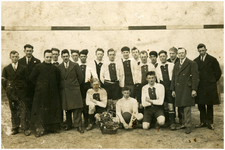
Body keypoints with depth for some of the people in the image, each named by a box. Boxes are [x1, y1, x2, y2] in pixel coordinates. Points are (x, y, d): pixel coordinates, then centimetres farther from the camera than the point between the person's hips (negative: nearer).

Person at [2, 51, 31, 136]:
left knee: (23, 111, -4)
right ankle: (15, 128, 17)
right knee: (13, 111, 8)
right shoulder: (6, 69, 7)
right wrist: (7, 90, 3)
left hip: (21, 93, -1)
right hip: (11, 93, 2)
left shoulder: (23, 68, 5)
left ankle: (25, 128, 1)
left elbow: (27, 80, 5)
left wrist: (24, 90, -1)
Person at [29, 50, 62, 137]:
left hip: (53, 93, 3)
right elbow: (31, 77, -1)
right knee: (40, 110, -1)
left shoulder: (54, 68, 6)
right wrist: (39, 85, 0)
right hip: (41, 93, -3)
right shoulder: (38, 67, -4)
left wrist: (55, 88, 7)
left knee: (52, 110, 7)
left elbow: (57, 80, 15)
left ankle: (52, 128, 19)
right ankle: (39, 129, 6)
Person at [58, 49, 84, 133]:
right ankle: (69, 125, 20)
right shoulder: (59, 67, 9)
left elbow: (81, 77, 2)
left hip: (74, 91, -3)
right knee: (67, 109, 9)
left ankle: (78, 126, 1)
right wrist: (62, 86, 6)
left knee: (77, 109, -4)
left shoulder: (75, 65, 1)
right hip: (64, 91, 3)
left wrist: (76, 85, 6)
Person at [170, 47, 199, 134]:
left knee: (187, 108, -7)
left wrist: (194, 89, -12)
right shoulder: (176, 65, 18)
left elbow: (195, 77, -6)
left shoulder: (192, 64, -1)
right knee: (181, 109, 9)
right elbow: (173, 78, 17)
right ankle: (184, 124, 20)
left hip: (187, 89, -6)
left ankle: (188, 126, 0)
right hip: (178, 90, 6)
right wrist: (173, 90, 11)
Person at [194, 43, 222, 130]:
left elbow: (218, 72, 4)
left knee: (209, 105, 3)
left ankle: (210, 123, 12)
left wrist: (213, 81, 3)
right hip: (199, 87, 3)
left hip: (210, 87, -3)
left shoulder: (212, 60, 1)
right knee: (200, 105, 6)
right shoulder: (195, 61, 10)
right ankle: (203, 122, 17)